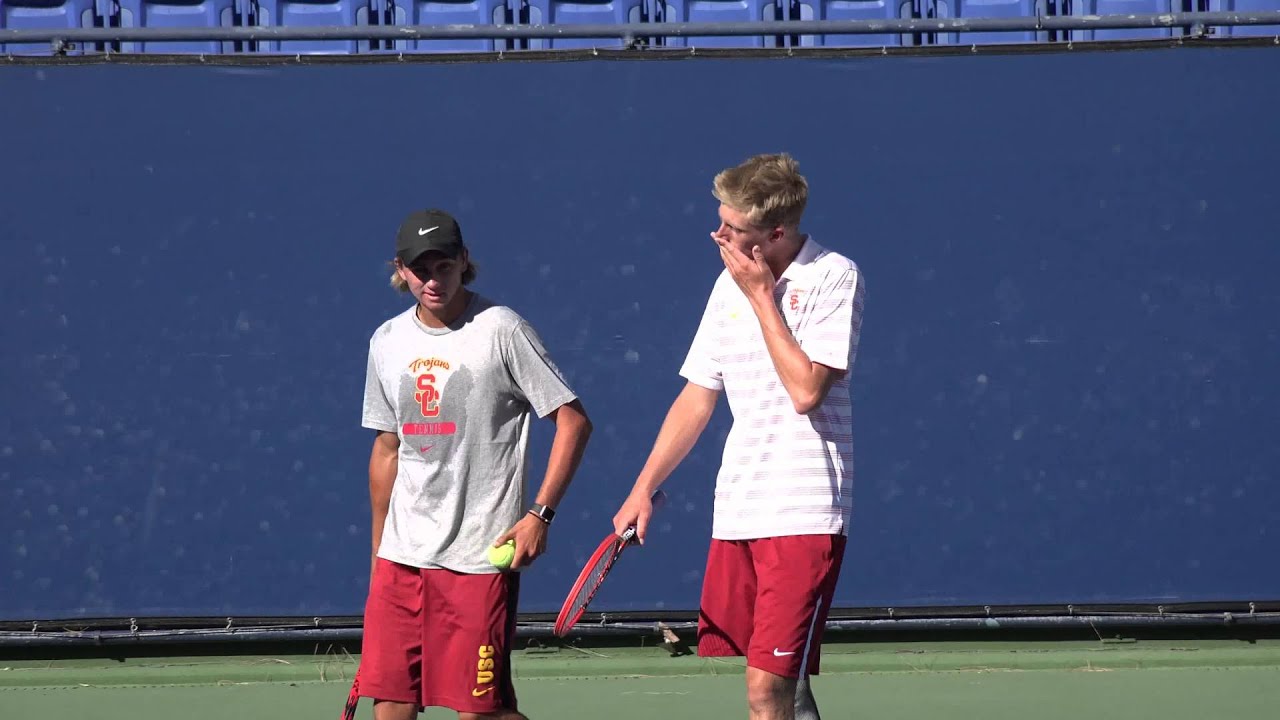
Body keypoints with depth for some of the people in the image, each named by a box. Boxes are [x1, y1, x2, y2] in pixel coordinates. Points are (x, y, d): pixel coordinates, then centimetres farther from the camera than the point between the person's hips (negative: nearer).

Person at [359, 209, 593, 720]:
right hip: (401, 555, 5)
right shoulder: (388, 342, 11)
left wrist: (540, 514, -13)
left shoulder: (501, 330, -6)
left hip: (479, 557, -5)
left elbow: (573, 421, -5)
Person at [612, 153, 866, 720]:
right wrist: (644, 488, 16)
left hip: (803, 514, -7)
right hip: (736, 512, 7)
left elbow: (806, 390, -17)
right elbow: (697, 399, 20)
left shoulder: (834, 277, -6)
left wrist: (762, 295, -11)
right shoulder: (730, 283, 14)